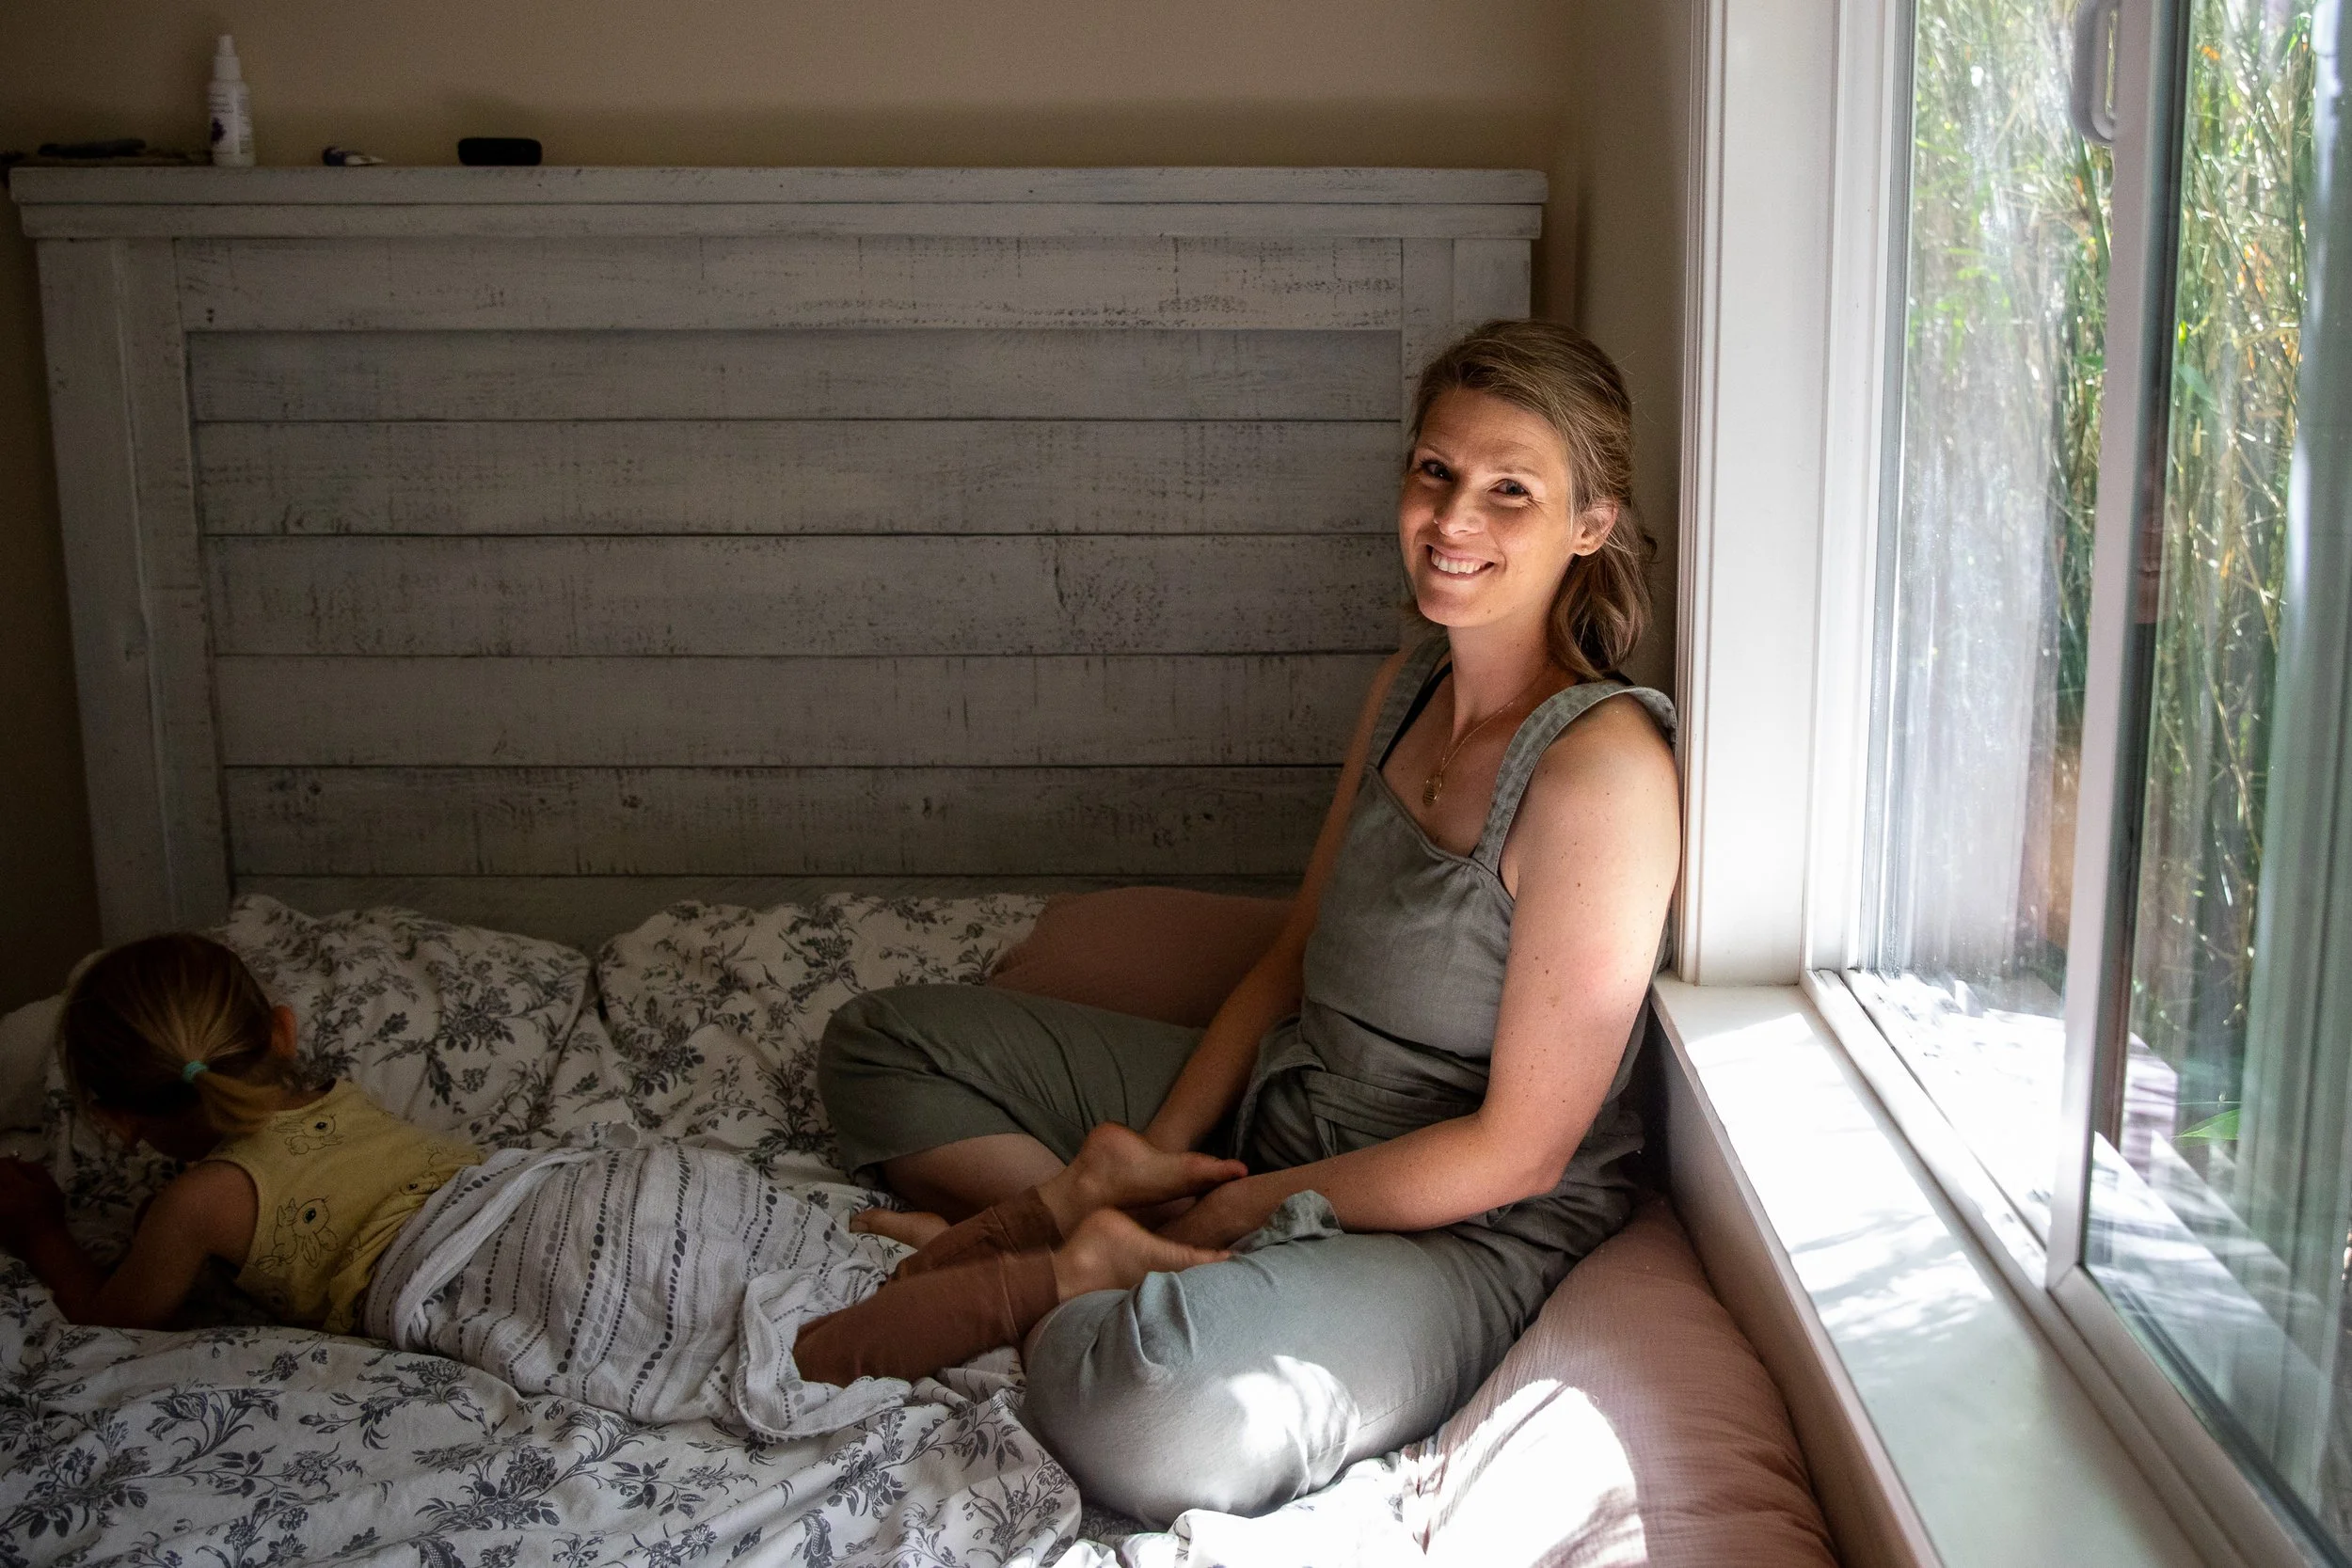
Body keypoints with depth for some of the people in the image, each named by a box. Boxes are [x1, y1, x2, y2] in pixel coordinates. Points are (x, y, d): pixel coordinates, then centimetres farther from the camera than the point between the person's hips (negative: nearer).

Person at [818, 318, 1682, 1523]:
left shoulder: (1603, 765, -22)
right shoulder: (1407, 690, 5)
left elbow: (1519, 1150, -19)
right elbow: (1296, 959, 11)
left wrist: (1238, 1210, -13)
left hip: (1460, 1235, -9)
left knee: (1144, 1410, -43)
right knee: (880, 1044, 10)